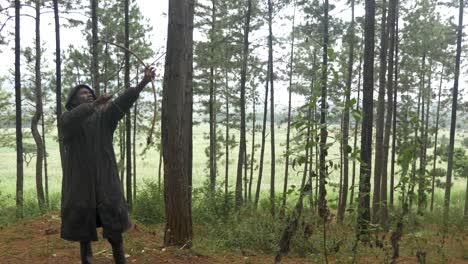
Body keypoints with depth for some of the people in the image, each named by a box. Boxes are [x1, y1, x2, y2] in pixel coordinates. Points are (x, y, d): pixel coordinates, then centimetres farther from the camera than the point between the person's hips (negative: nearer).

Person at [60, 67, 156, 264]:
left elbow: (123, 101, -9)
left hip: (105, 178, 1)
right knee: (83, 223, 9)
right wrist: (96, 103, -35)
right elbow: (75, 118, -22)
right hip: (80, 179, 0)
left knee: (114, 223, 0)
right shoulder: (68, 119, 3)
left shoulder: (103, 115, 7)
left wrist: (144, 81, -22)